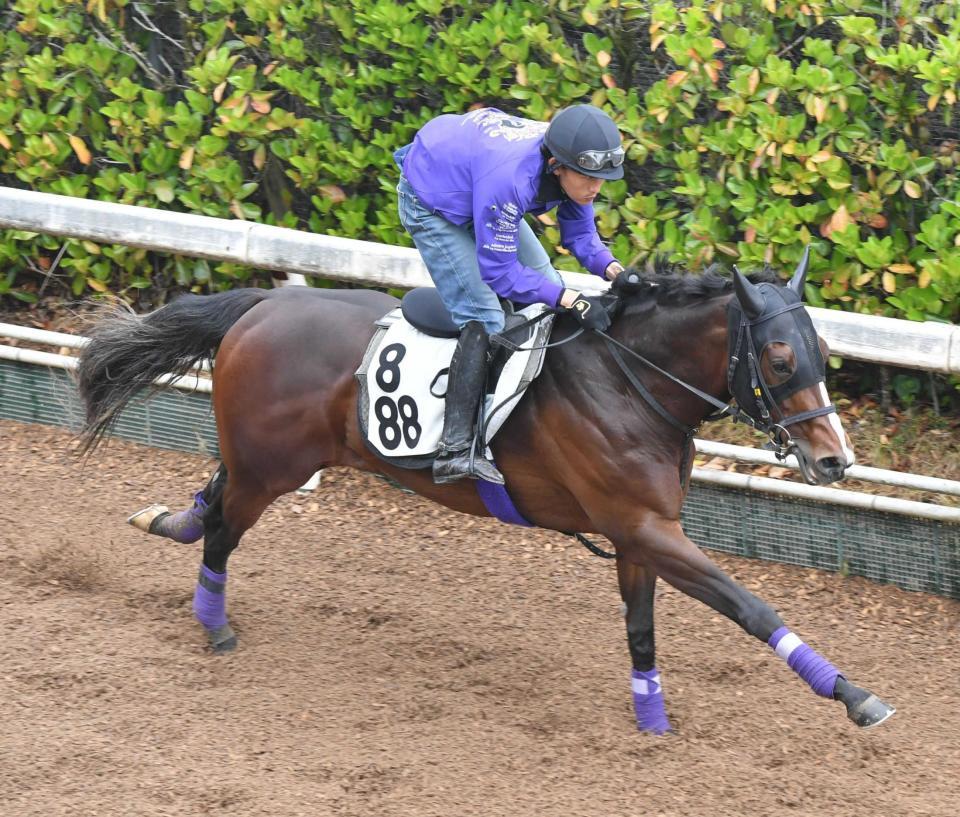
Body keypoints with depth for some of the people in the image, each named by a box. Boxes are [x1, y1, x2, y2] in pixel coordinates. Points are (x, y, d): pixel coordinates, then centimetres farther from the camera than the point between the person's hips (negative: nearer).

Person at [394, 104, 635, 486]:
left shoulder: (572, 165, -22)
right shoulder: (509, 179, -43)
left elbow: (581, 235, -8)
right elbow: (498, 272, -35)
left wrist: (613, 269, -29)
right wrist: (571, 300, -41)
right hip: (430, 204, -8)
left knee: (549, 290, 5)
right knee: (484, 319, -20)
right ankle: (455, 451, -22)